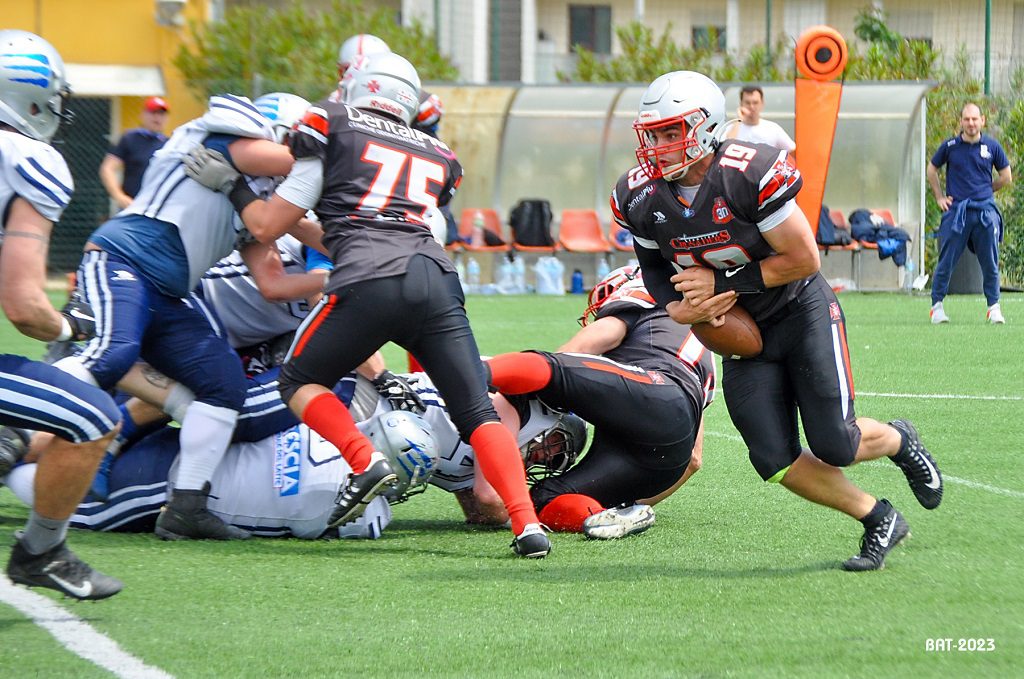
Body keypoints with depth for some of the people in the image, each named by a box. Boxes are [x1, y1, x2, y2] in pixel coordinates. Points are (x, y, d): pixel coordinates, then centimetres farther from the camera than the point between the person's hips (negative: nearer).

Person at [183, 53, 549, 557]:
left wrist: (229, 184, 32)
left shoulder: (332, 127, 15)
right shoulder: (438, 157, 30)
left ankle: (365, 463, -7)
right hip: (437, 278, 4)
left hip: (372, 283, -4)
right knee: (478, 414, 7)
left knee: (301, 381, 17)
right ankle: (527, 525, -12)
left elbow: (268, 224, 16)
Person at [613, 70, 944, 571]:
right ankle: (878, 521, 12)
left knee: (834, 446, -10)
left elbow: (803, 259, -21)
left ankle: (899, 441, 27)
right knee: (775, 462, -9)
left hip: (801, 311, -5)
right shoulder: (640, 198, -10)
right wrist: (682, 307, -16)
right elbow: (657, 269, 6)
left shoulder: (749, 174, -27)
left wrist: (721, 281, -24)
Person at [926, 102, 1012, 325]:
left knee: (990, 263, 3)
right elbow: (931, 169, 16)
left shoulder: (991, 146, 4)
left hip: (985, 211, 1)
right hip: (956, 210, -1)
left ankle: (994, 307, 12)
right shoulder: (950, 146, 1)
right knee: (947, 261, -1)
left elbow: (1006, 177, 15)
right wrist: (939, 197, 9)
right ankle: (937, 305, 7)